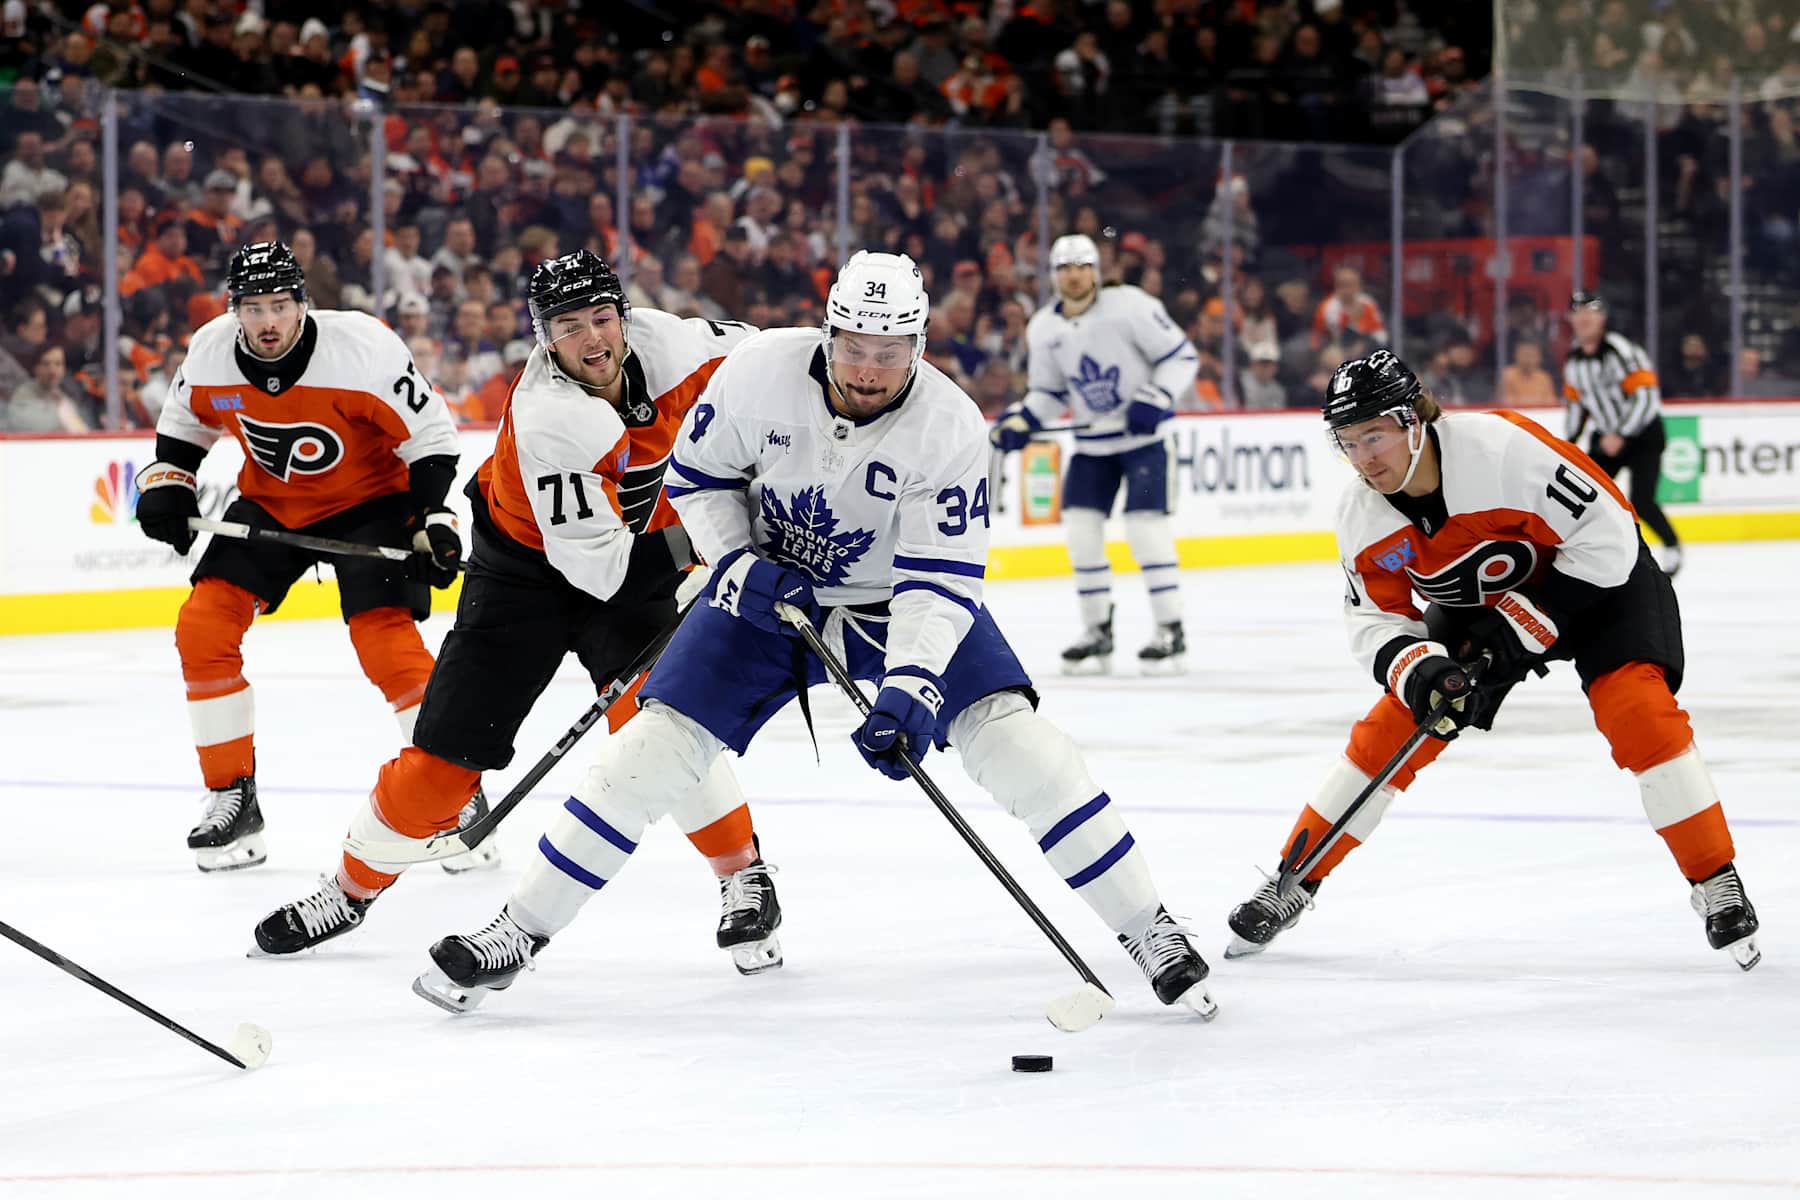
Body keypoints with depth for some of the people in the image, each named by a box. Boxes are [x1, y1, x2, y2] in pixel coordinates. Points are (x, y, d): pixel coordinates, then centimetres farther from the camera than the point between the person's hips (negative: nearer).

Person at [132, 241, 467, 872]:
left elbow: (431, 435, -18)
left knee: (384, 636, -22)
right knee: (203, 626, -9)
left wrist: (433, 520, -24)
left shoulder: (363, 348, -27)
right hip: (269, 503, 5)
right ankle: (232, 798, 3)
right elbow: (185, 423, 9)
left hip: (368, 501, -5)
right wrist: (167, 484, -4)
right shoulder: (211, 352, -13)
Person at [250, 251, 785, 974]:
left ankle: (745, 878, -10)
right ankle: (352, 887, 21)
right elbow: (594, 561, -33)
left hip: (637, 551, 3)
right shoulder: (548, 420, -32)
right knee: (447, 746, -1)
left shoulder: (660, 341, -17)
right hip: (527, 564, -2)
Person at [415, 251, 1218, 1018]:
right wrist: (737, 563, -19)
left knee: (1009, 732, -18)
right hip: (769, 587, 1)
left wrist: (910, 690, -40)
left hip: (896, 600, -1)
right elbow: (695, 475, -4)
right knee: (659, 740, -9)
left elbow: (941, 581, -27)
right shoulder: (759, 371, -22)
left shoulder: (949, 425, -26)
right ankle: (520, 931, 1)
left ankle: (1145, 927, -7)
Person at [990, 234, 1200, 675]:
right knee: (1080, 526, -2)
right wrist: (1021, 421, -6)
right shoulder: (1043, 328, 1)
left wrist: (1156, 398, -26)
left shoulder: (1130, 306, -16)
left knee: (1146, 527, -14)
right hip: (1092, 442, 5)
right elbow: (1048, 391, 12)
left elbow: (1182, 355, -12)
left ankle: (1170, 630, -4)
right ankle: (1097, 631, 10)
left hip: (1144, 434, -5)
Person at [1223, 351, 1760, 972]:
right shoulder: (1362, 518, -17)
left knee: (1640, 713, -24)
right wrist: (1417, 669, -29)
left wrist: (1524, 626, -27)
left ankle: (1717, 883, -12)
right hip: (1479, 603, 5)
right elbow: (1376, 618, -8)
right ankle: (1294, 882, 12)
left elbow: (1606, 536, -30)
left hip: (1596, 580, -5)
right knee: (1391, 729, -1)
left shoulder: (1503, 449, -36)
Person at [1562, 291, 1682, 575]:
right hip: (1607, 435, 7)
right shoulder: (1573, 358, 2)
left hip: (1643, 434, -7)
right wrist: (1570, 442, 10)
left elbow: (1645, 395, -26)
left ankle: (1672, 547, 8)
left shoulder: (1620, 350, -22)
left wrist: (1620, 435, -29)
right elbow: (1576, 400, 16)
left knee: (1641, 502, -16)